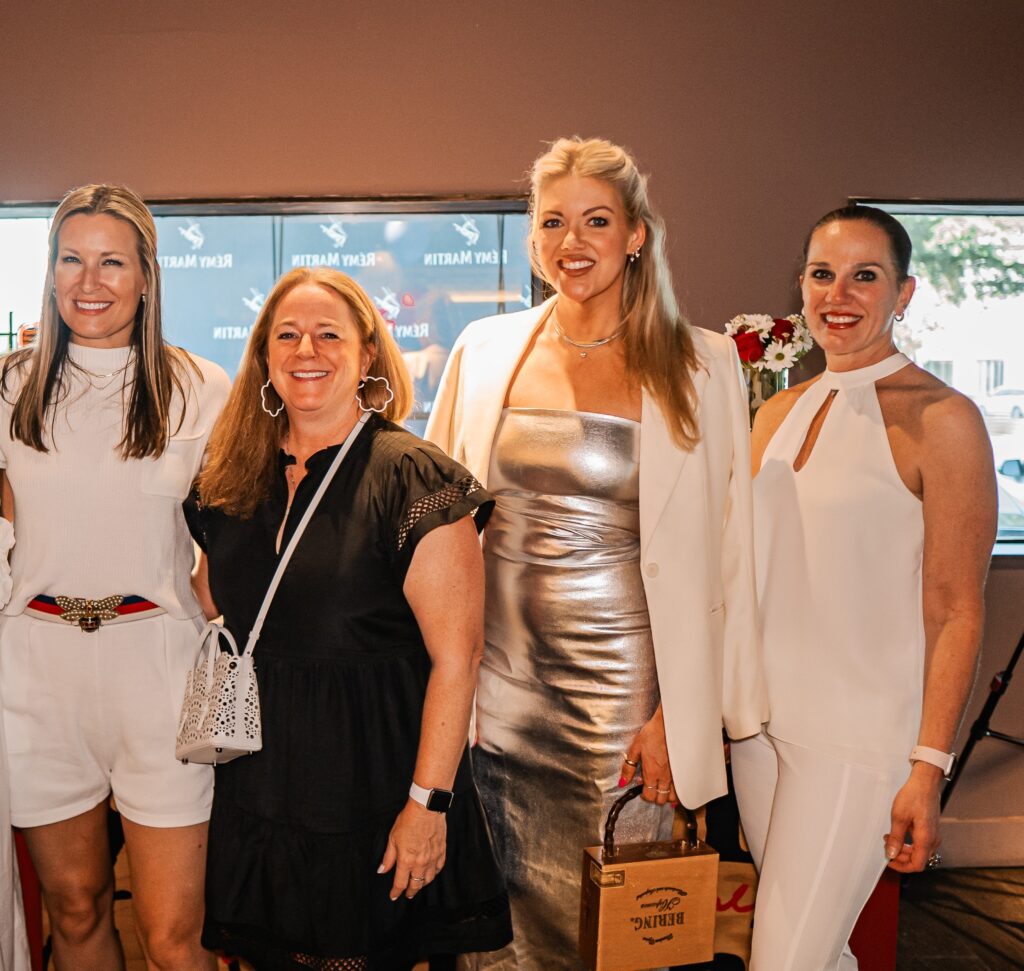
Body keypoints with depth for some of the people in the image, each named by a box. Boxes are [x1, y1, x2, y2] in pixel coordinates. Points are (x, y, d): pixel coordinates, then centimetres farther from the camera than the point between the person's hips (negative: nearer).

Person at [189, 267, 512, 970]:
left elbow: (456, 656, -16)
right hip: (257, 786, 5)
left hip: (374, 789, -5)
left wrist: (428, 801, -18)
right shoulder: (234, 479, 5)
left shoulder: (413, 477, -13)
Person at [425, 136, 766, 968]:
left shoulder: (700, 366, -3)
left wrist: (675, 712, -7)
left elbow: (722, 550, -3)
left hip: (622, 682, -2)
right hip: (497, 677, 3)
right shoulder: (484, 351, 5)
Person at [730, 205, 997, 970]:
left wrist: (929, 767, -14)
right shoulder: (779, 414, 9)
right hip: (760, 715, 6)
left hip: (858, 733, -6)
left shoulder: (938, 418, -10)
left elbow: (956, 611, -10)